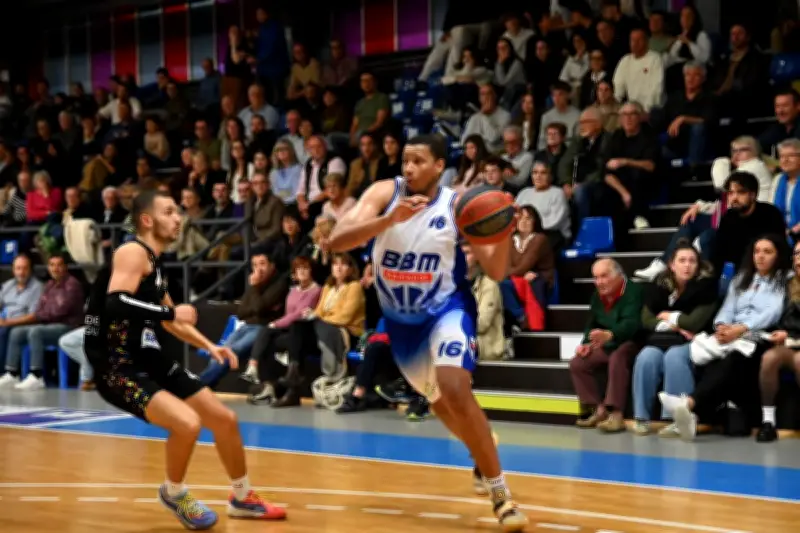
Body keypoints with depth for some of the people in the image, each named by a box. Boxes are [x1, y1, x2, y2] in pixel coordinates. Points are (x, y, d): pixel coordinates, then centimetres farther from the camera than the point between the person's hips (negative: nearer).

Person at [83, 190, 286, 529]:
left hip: (147, 359, 10)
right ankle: (174, 494, 3)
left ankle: (242, 499, 33)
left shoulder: (154, 263, 15)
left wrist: (209, 346, 17)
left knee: (225, 418, 12)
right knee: (187, 423, -27)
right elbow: (116, 304, -30)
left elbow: (169, 320, 28)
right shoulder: (133, 252, -13)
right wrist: (171, 312, -22)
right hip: (117, 367, -10)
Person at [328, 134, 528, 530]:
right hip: (400, 317, 4)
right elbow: (336, 241, -25)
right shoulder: (384, 193, -12)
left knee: (455, 391, -26)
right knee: (437, 400, 19)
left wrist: (505, 234, -32)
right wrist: (391, 219, -38)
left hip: (446, 308, -4)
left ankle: (501, 493, -16)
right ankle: (484, 459, 49)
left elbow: (496, 272, -11)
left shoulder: (458, 204, -13)